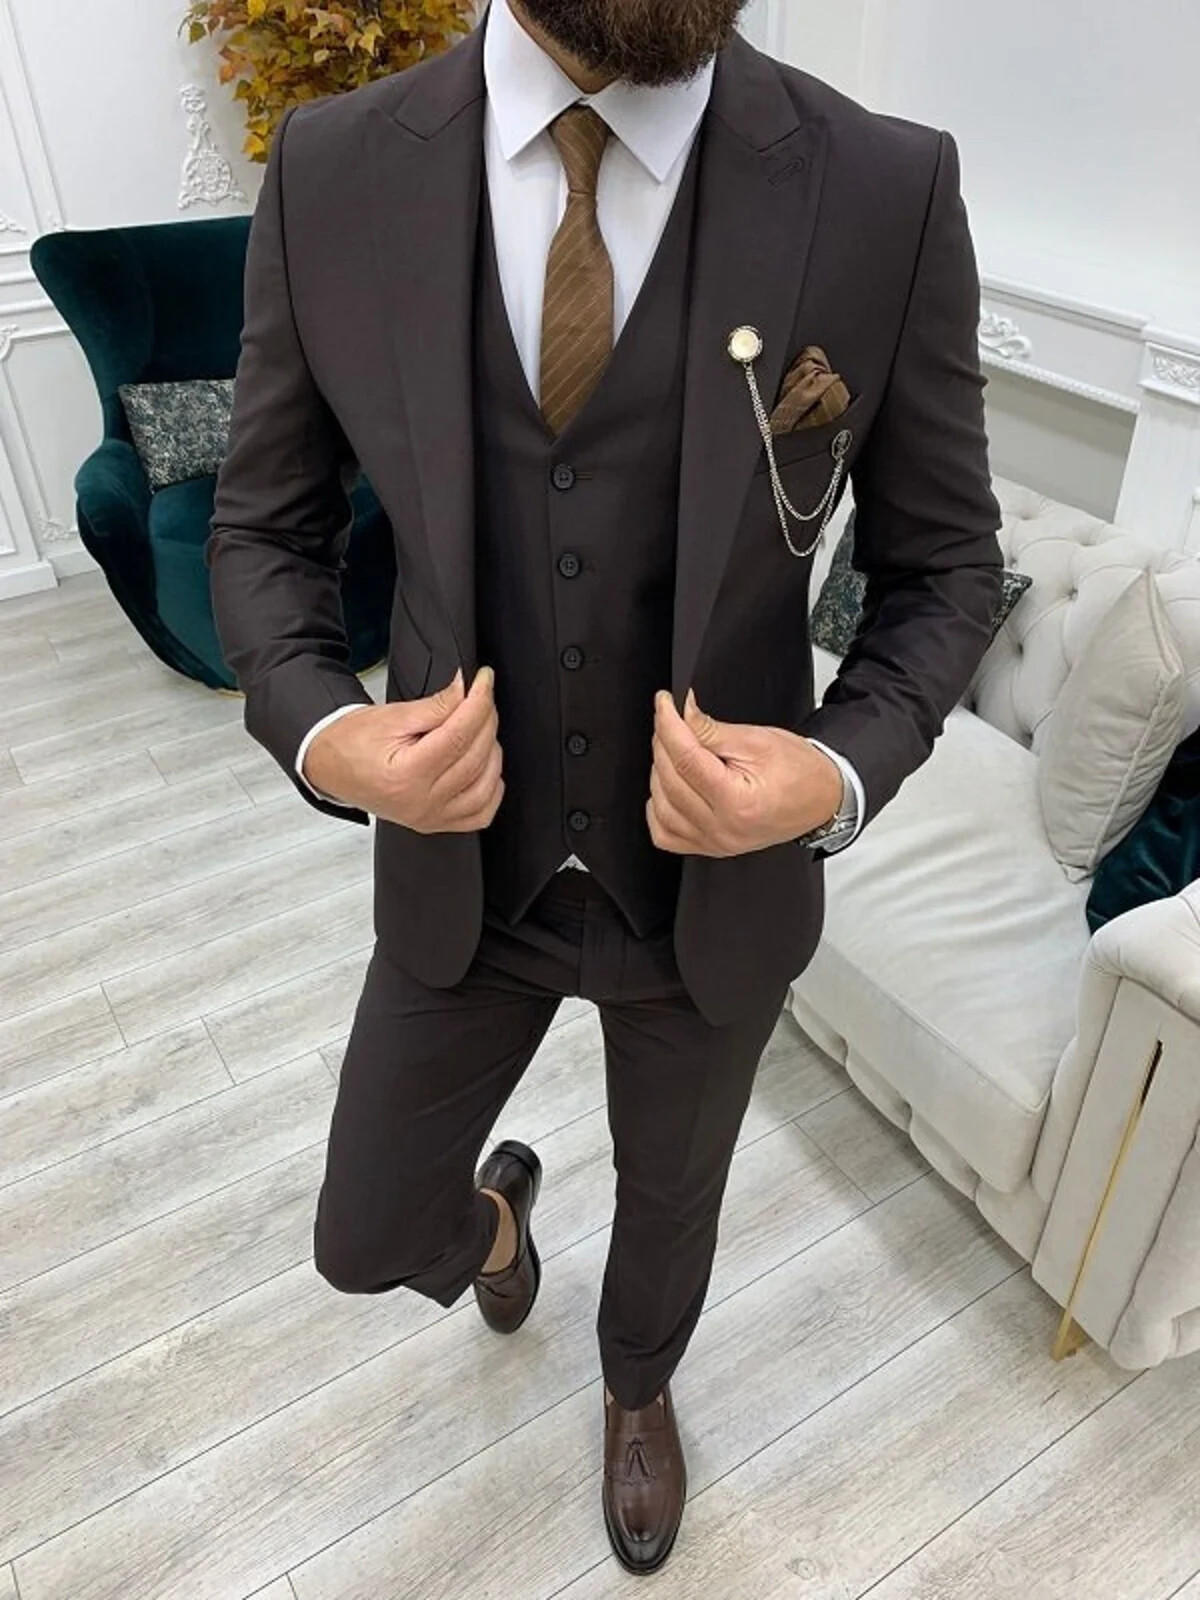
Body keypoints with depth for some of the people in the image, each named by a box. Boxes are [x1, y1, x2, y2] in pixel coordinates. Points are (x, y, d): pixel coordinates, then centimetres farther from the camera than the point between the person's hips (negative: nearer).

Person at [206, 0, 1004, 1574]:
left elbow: (941, 562, -6)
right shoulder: (330, 170, -12)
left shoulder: (890, 192, -17)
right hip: (460, 869, 2)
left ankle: (639, 1383, 66)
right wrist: (321, 731, -21)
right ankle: (492, 1211, 61)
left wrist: (842, 772, -25)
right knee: (367, 1238, 19)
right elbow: (267, 525, -2)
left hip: (716, 883, 0)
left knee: (673, 1194, 26)